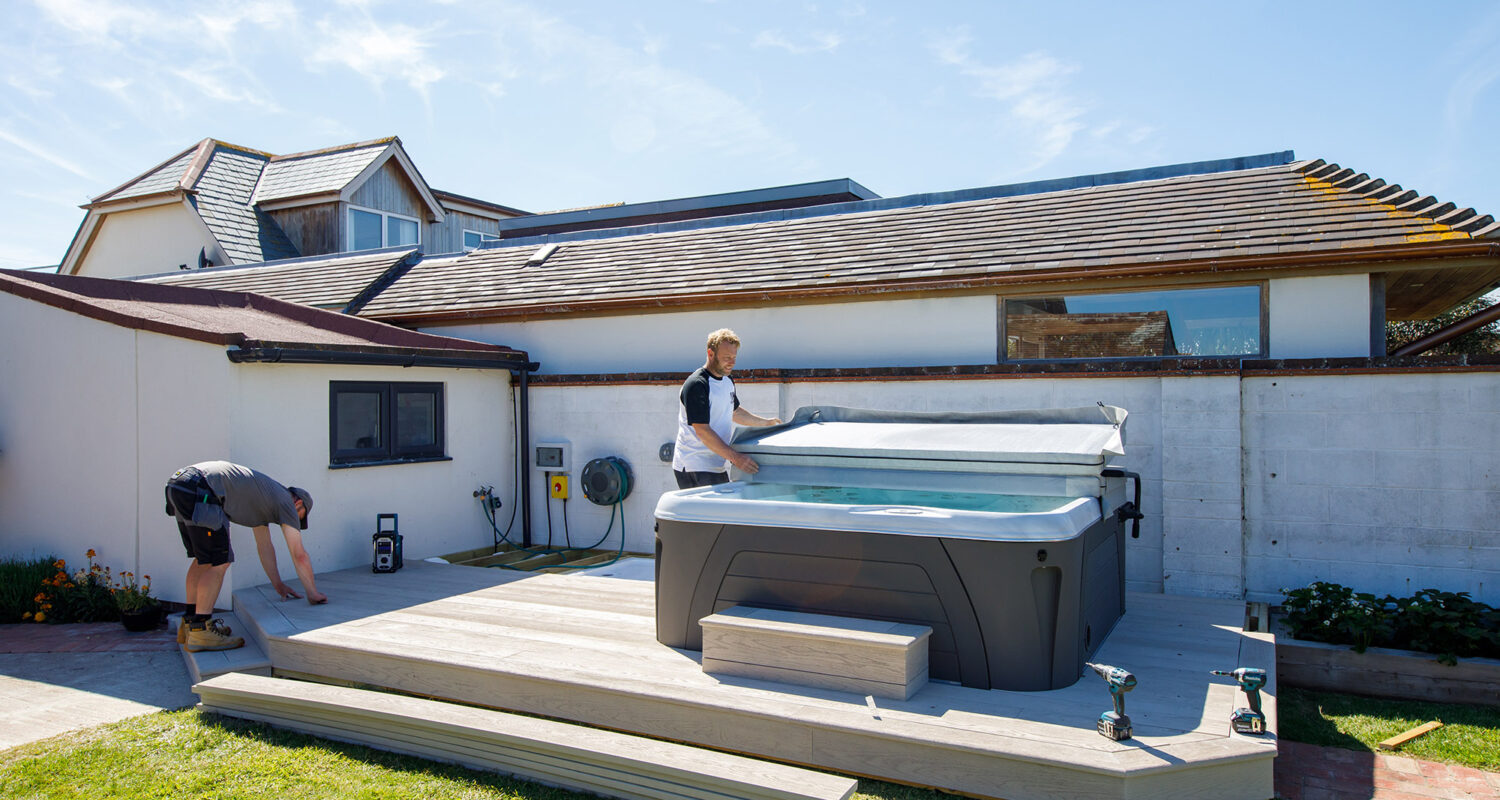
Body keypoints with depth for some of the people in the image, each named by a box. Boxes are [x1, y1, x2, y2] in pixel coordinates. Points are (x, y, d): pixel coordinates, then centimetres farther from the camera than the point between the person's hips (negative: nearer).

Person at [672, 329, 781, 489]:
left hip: (717, 466, 9)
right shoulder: (696, 385, -17)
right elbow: (702, 431, -24)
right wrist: (735, 457, -29)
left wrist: (766, 422, 34)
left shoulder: (727, 381, 13)